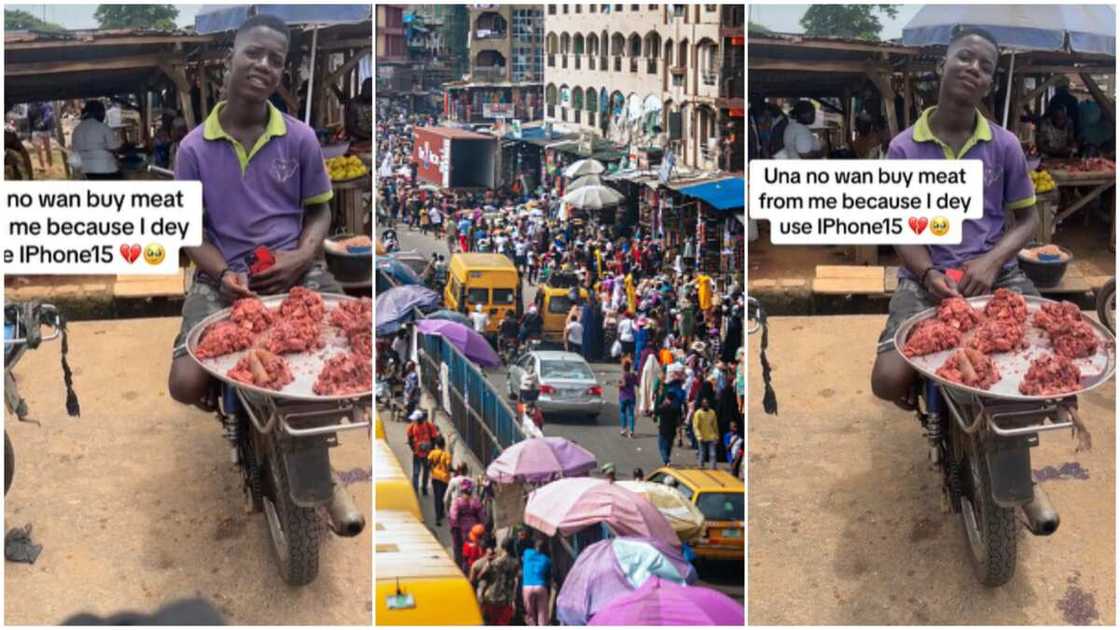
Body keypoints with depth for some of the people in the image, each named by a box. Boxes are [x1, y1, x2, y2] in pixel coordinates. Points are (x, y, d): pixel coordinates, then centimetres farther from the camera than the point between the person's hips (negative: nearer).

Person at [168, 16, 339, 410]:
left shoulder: (301, 138, 2)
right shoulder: (193, 148, 1)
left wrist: (301, 258, -11)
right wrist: (223, 274, -14)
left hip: (294, 273, 1)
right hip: (224, 279, 0)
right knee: (186, 384, -22)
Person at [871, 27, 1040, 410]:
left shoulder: (1005, 145, 2)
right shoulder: (903, 148, -1)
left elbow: (1027, 218, 8)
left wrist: (991, 262, -12)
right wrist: (928, 273, -18)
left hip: (996, 274, 2)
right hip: (926, 278, -1)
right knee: (888, 380, -24)